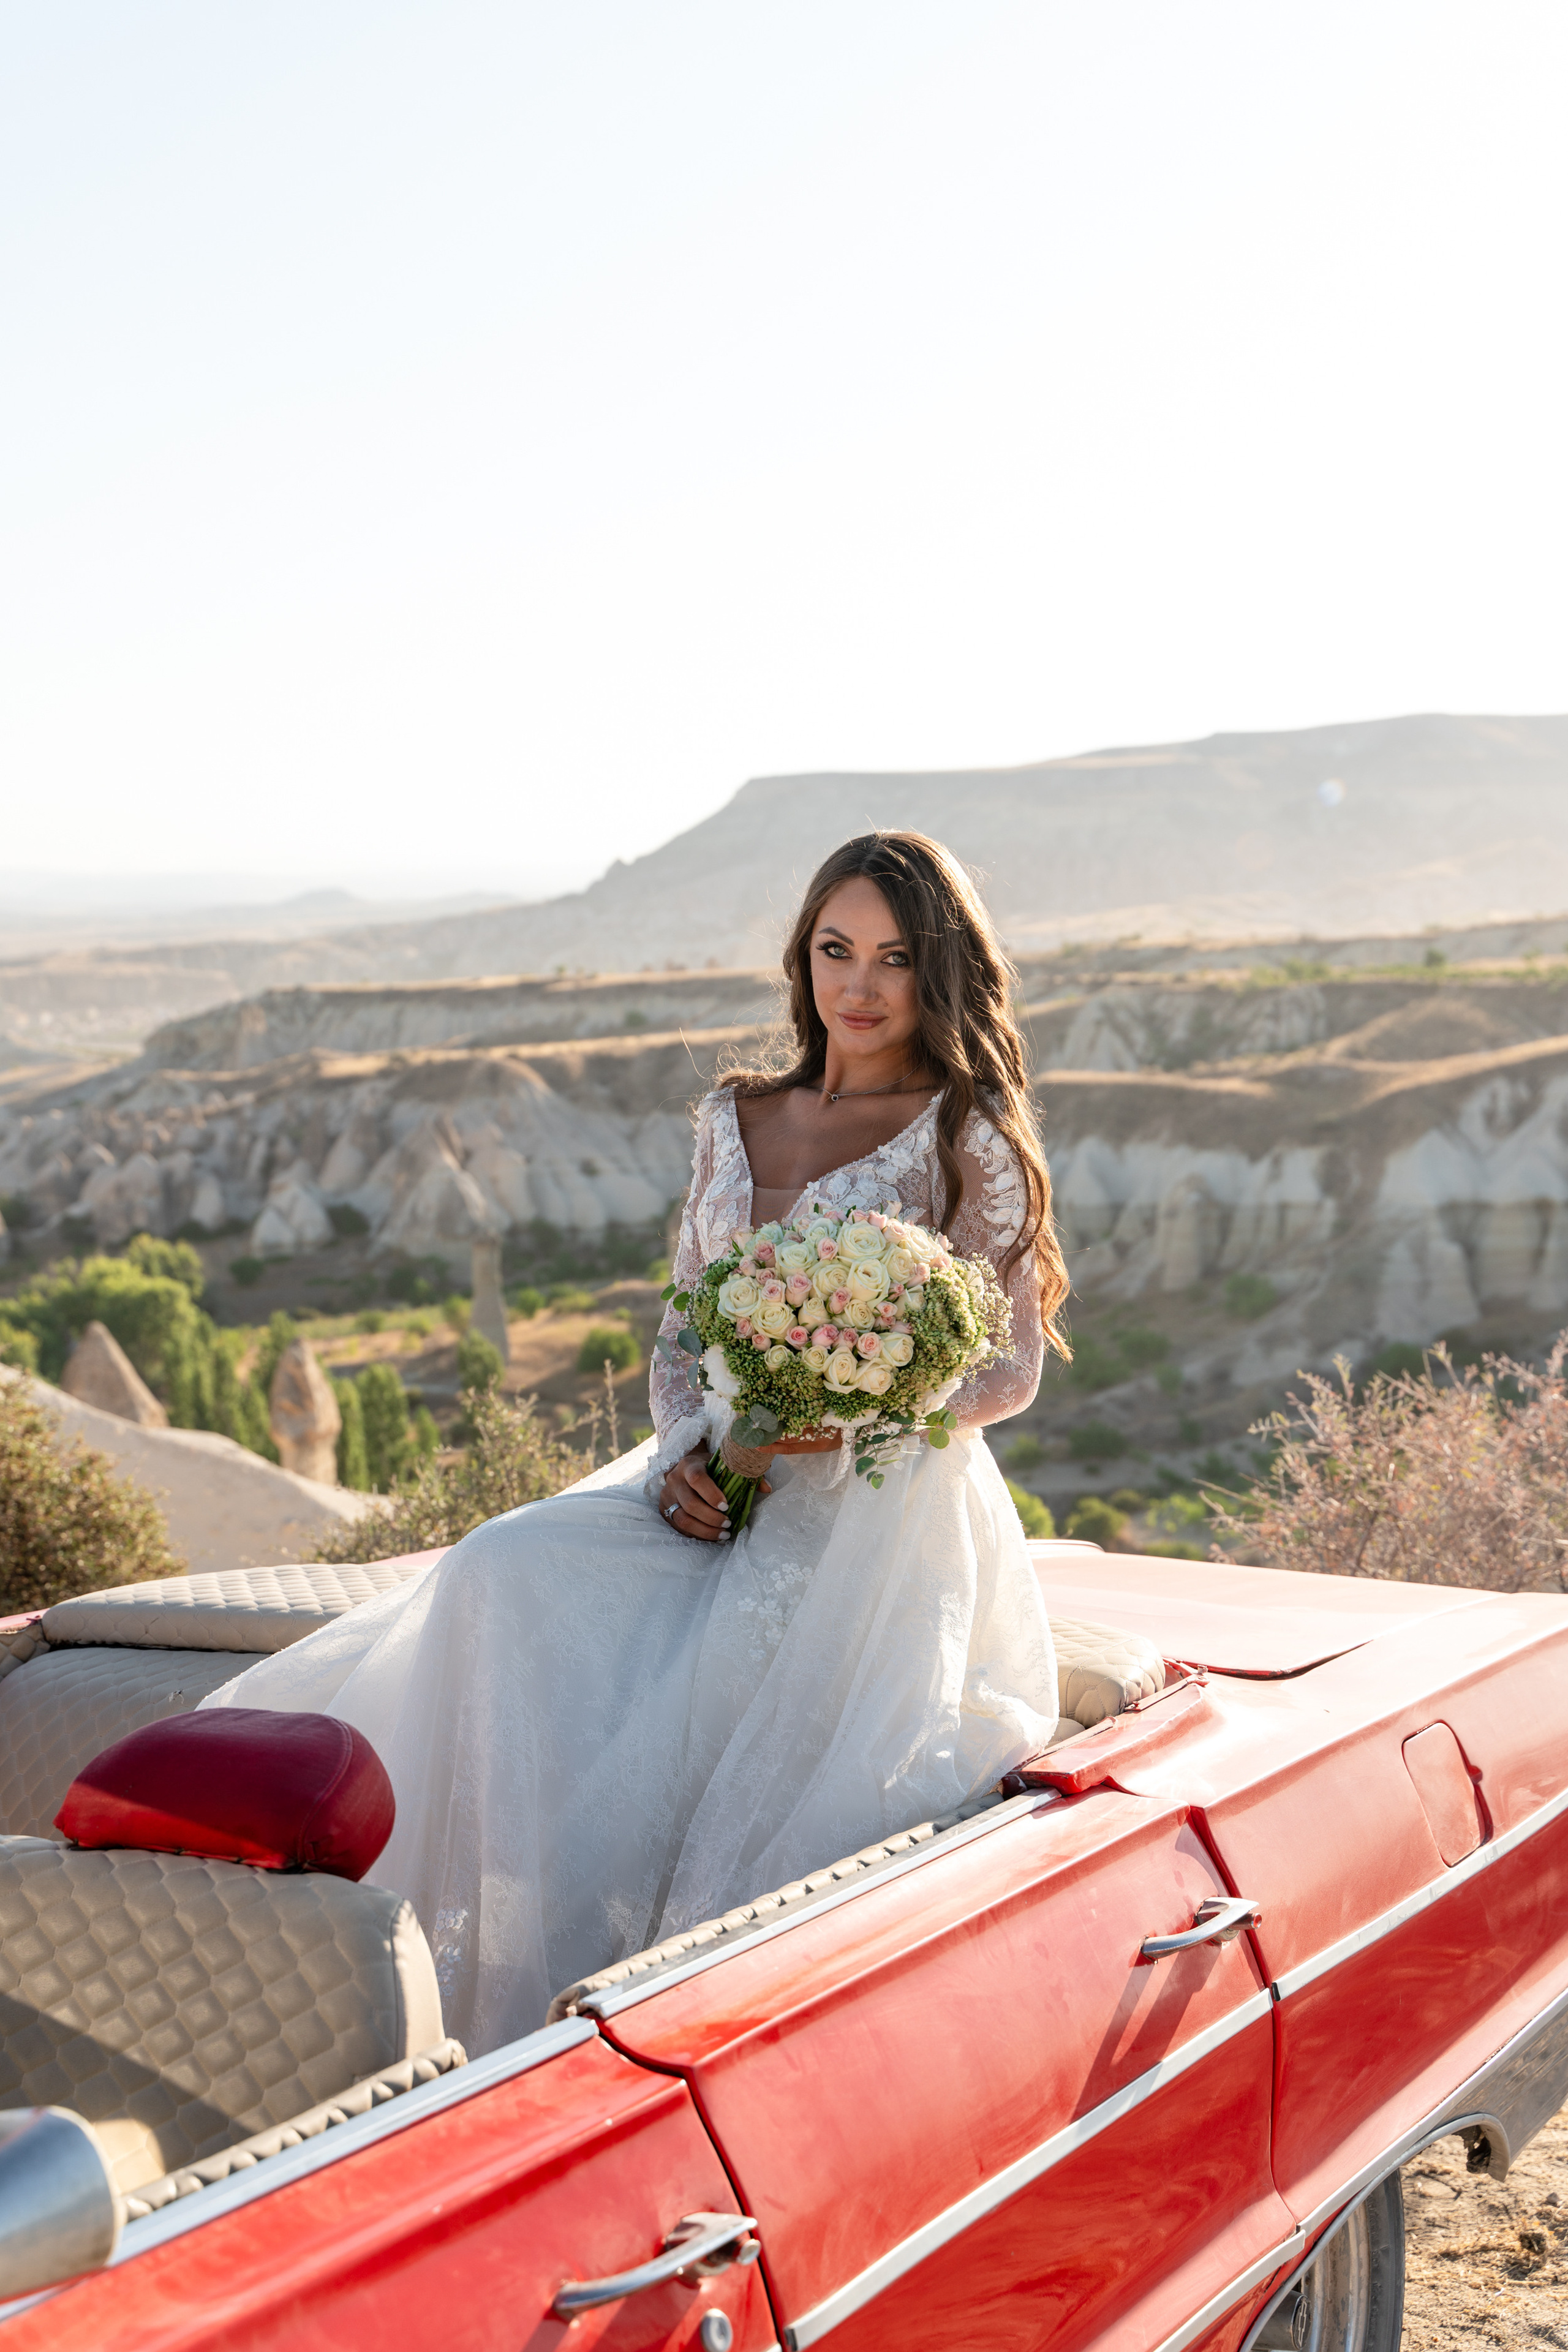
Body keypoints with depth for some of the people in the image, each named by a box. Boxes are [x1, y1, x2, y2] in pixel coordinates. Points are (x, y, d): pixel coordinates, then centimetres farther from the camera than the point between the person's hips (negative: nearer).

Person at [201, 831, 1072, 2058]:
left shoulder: (967, 1135, 1)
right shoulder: (735, 1119, 16)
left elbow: (1010, 1368, -2)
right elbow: (680, 1336, 16)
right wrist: (687, 1460, -4)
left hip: (888, 1507, -5)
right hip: (719, 1485, 5)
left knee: (702, 1672, -32)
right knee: (502, 1576, -23)